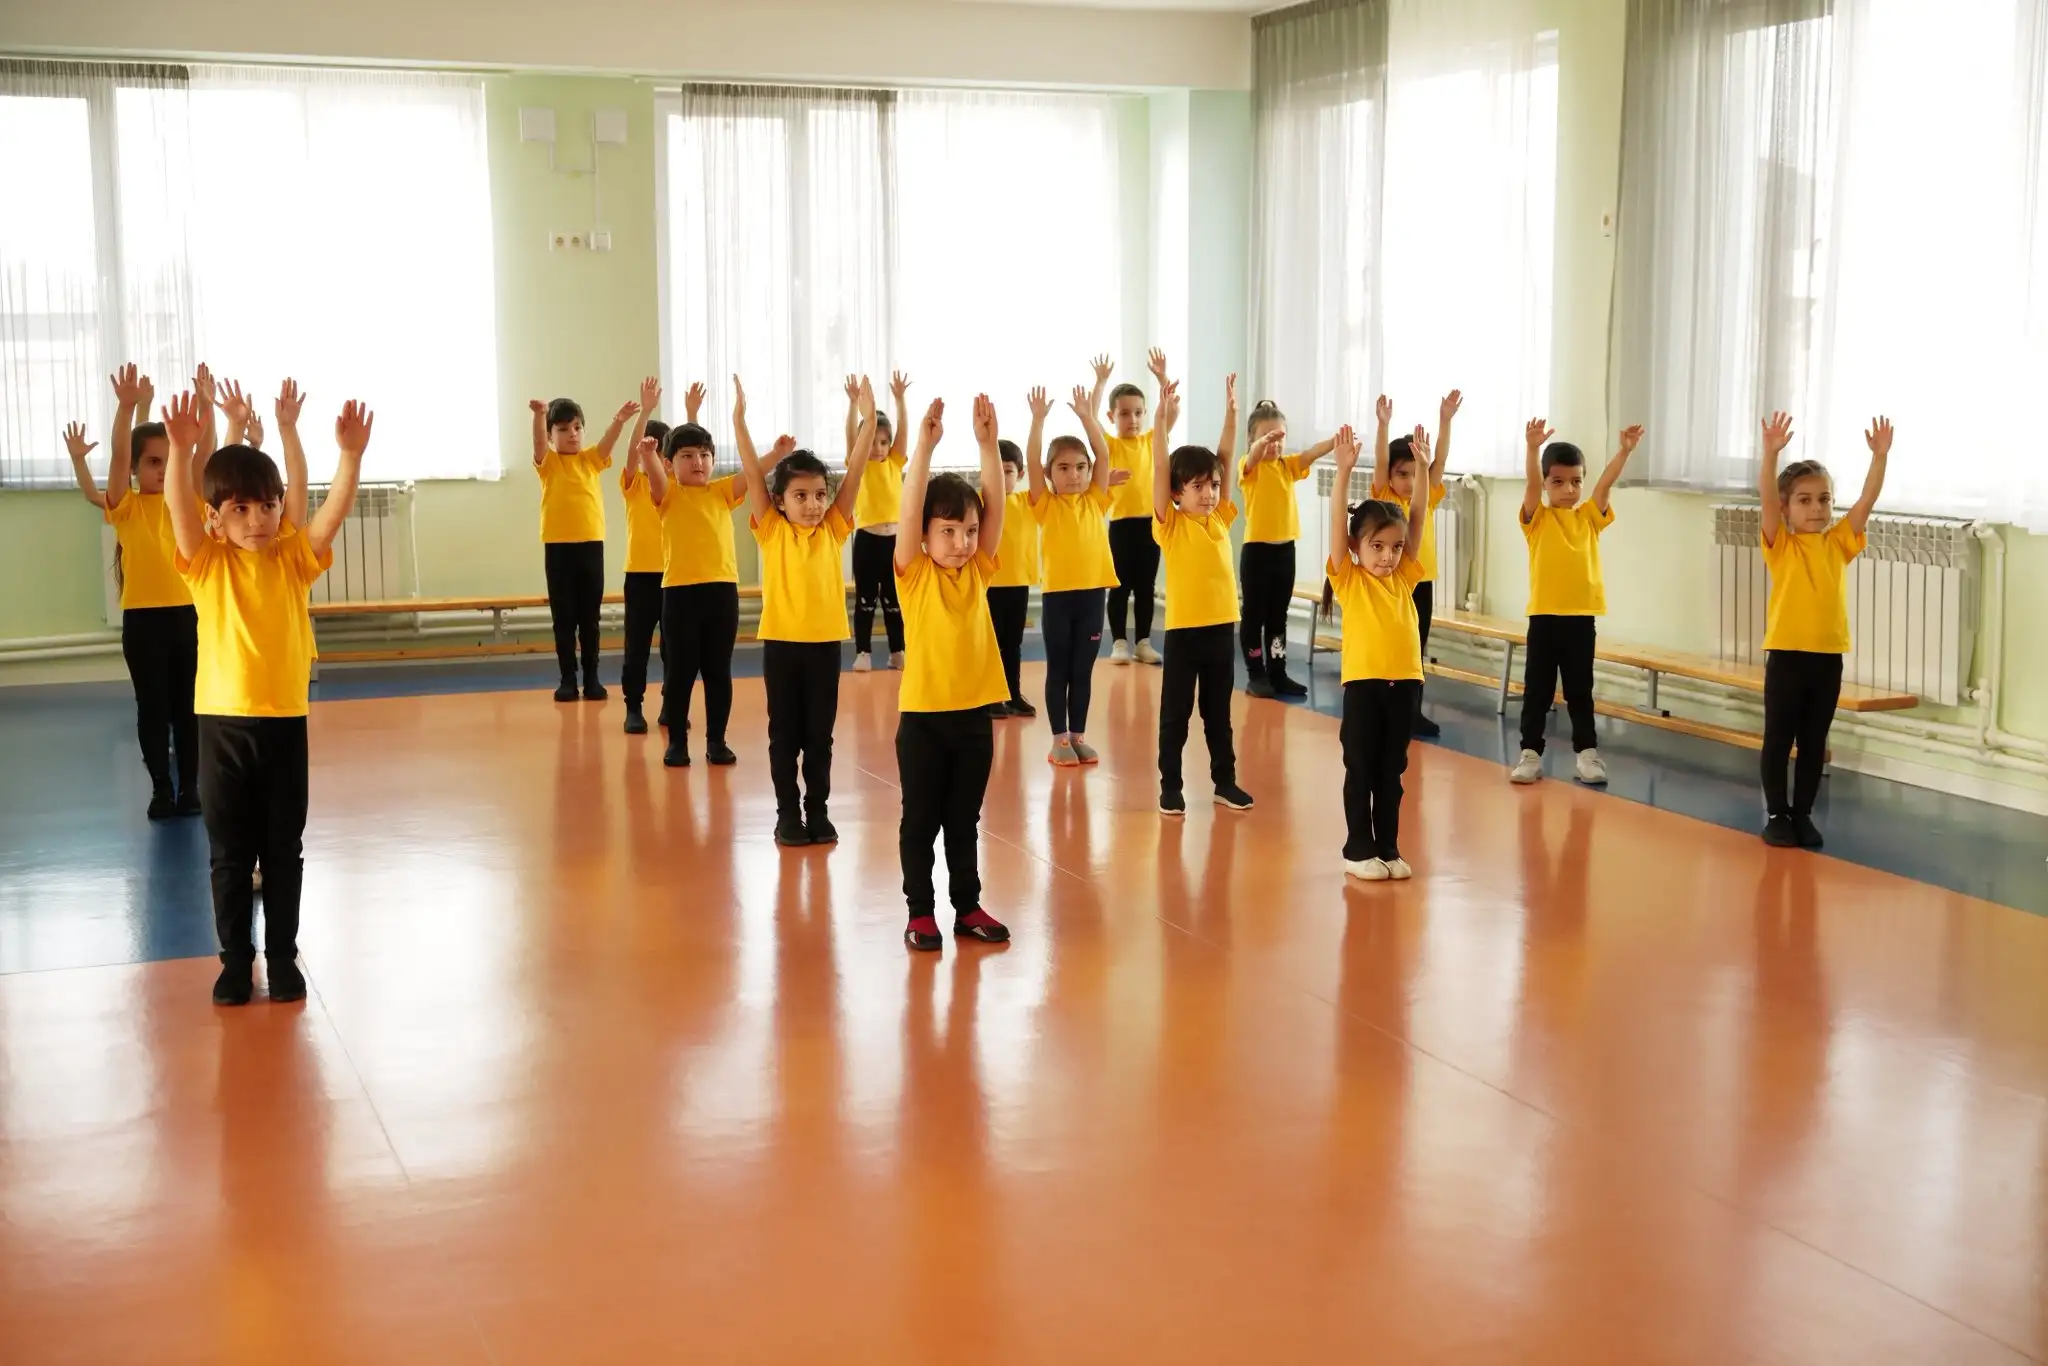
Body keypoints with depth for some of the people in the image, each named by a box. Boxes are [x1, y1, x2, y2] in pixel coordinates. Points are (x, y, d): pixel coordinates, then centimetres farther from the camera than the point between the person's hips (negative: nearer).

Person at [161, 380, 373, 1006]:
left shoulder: (295, 558, 1)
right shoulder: (206, 563, -3)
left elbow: (333, 508, -13)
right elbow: (178, 507, -19)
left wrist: (350, 455, -29)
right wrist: (181, 450, -36)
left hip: (284, 720, 1)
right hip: (222, 722, -1)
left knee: (284, 850, 9)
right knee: (229, 854, 9)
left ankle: (283, 958, 20)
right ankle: (235, 960, 20)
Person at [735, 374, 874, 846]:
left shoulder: (834, 528, 2)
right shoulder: (772, 530, -2)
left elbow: (855, 471, -5)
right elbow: (753, 474, -10)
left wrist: (867, 419, -12)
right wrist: (739, 419, -17)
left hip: (825, 642, 2)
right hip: (781, 642, -1)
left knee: (819, 734, 10)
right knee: (784, 734, 8)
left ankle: (819, 811, 19)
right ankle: (787, 812, 17)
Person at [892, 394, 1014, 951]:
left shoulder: (979, 571, 4)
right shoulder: (914, 574, -6)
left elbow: (997, 507, -5)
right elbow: (908, 510, -19)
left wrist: (988, 444, -15)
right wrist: (925, 444, -26)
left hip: (975, 713, 3)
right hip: (924, 715, -3)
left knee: (964, 819, 15)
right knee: (920, 820, 8)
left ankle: (968, 906, 24)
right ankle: (920, 912, 17)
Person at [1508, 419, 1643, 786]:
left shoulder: (1589, 517, 8)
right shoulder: (1537, 518, -1)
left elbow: (1606, 483, -4)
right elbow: (1531, 483, -17)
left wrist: (1625, 450, -19)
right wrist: (1533, 448, -34)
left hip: (1581, 615, 2)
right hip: (1544, 614, -2)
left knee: (1580, 690, 10)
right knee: (1537, 688, 5)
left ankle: (1587, 751, 16)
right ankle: (1530, 752, 11)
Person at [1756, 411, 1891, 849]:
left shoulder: (1838, 542, 7)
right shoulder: (1780, 544, -2)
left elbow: (1867, 500, 0)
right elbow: (1766, 497, -16)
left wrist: (1879, 457, -10)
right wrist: (1771, 452, -28)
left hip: (1828, 656, 3)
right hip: (1786, 653, -3)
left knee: (1814, 743, 10)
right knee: (1778, 740, 5)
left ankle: (1803, 814, 19)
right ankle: (1777, 814, 14)